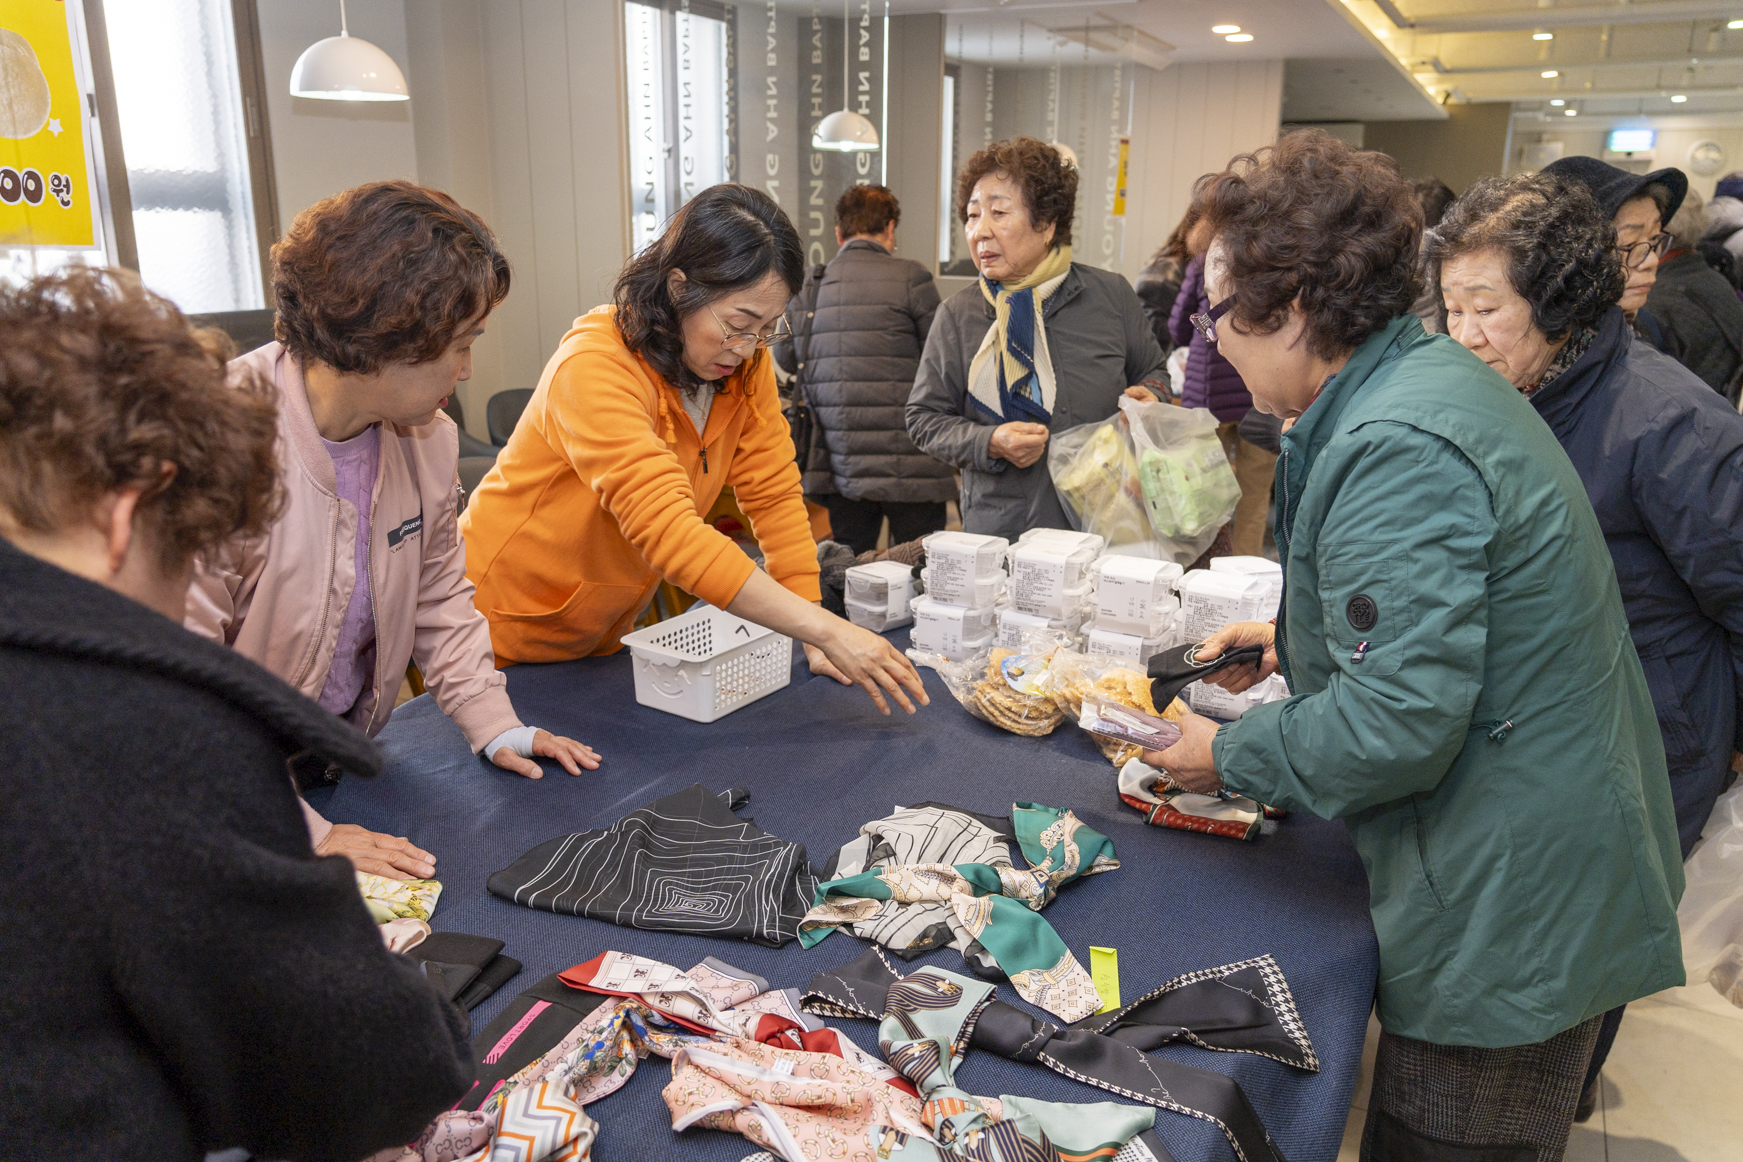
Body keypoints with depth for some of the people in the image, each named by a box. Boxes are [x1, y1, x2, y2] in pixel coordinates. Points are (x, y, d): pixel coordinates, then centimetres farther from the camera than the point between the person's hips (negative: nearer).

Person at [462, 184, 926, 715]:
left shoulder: (746, 362, -9)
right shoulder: (594, 369, -30)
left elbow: (775, 495, -7)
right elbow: (667, 530, -40)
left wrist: (813, 640, -16)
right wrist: (826, 629, -44)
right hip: (505, 636, -5)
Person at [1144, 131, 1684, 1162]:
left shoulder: (1397, 453, -27)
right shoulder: (1432, 374, 6)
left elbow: (1398, 724, -28)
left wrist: (1230, 756, -13)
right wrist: (1296, 640, 15)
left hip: (1509, 912, -10)